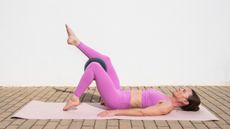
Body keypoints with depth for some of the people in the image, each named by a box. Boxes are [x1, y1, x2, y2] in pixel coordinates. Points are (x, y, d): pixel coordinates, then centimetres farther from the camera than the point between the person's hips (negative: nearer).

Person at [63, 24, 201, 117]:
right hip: (117, 94, 8)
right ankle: (76, 42, 21)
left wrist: (115, 112, -26)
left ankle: (75, 99, -2)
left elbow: (142, 112, -22)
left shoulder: (167, 106, -13)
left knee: (94, 65, -16)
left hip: (116, 100, -8)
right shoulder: (165, 100, 16)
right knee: (105, 59, 10)